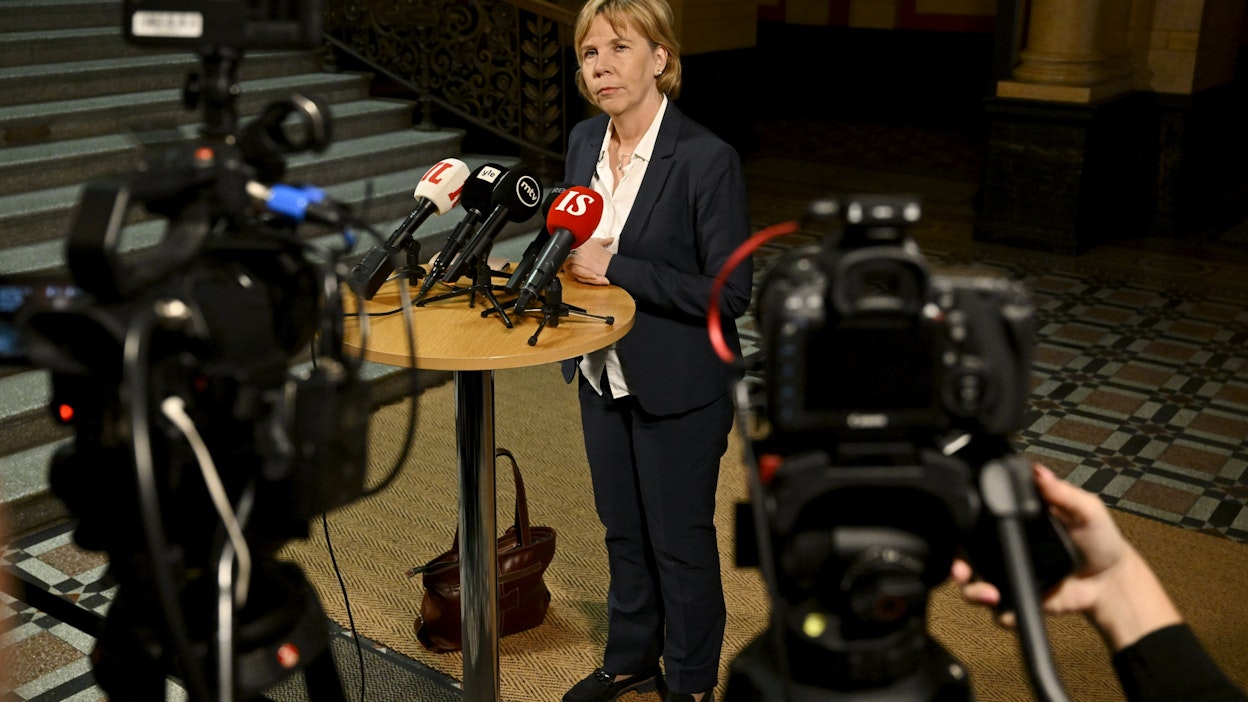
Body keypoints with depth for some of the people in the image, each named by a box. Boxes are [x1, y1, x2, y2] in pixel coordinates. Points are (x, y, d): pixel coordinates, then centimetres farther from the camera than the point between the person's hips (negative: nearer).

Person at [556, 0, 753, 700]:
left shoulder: (708, 158, -21)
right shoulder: (585, 142, 0)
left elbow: (730, 293, -22)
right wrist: (569, 254, -7)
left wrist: (615, 268, -25)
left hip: (679, 388, -6)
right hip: (603, 375, 7)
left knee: (680, 539, 11)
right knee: (623, 529, 23)